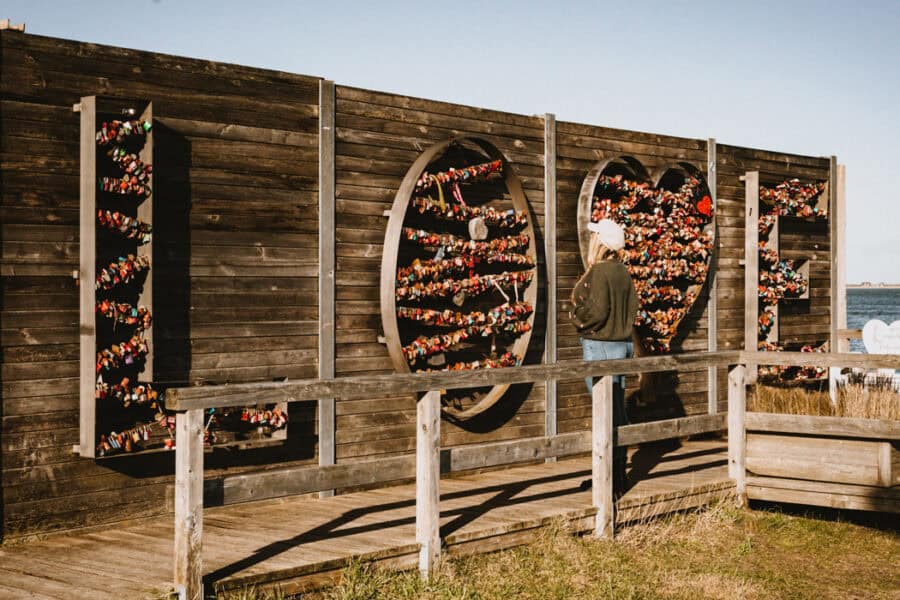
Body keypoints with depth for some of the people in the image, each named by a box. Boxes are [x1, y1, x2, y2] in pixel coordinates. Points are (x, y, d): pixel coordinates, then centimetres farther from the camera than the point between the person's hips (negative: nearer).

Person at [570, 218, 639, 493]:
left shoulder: (599, 271, -16)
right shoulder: (622, 272, 10)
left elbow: (596, 311, -20)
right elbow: (633, 306, 14)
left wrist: (576, 315, -3)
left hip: (600, 346, -9)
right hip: (624, 344, 9)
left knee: (608, 414, -5)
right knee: (618, 412, 14)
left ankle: (612, 478, -1)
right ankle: (619, 475, 22)